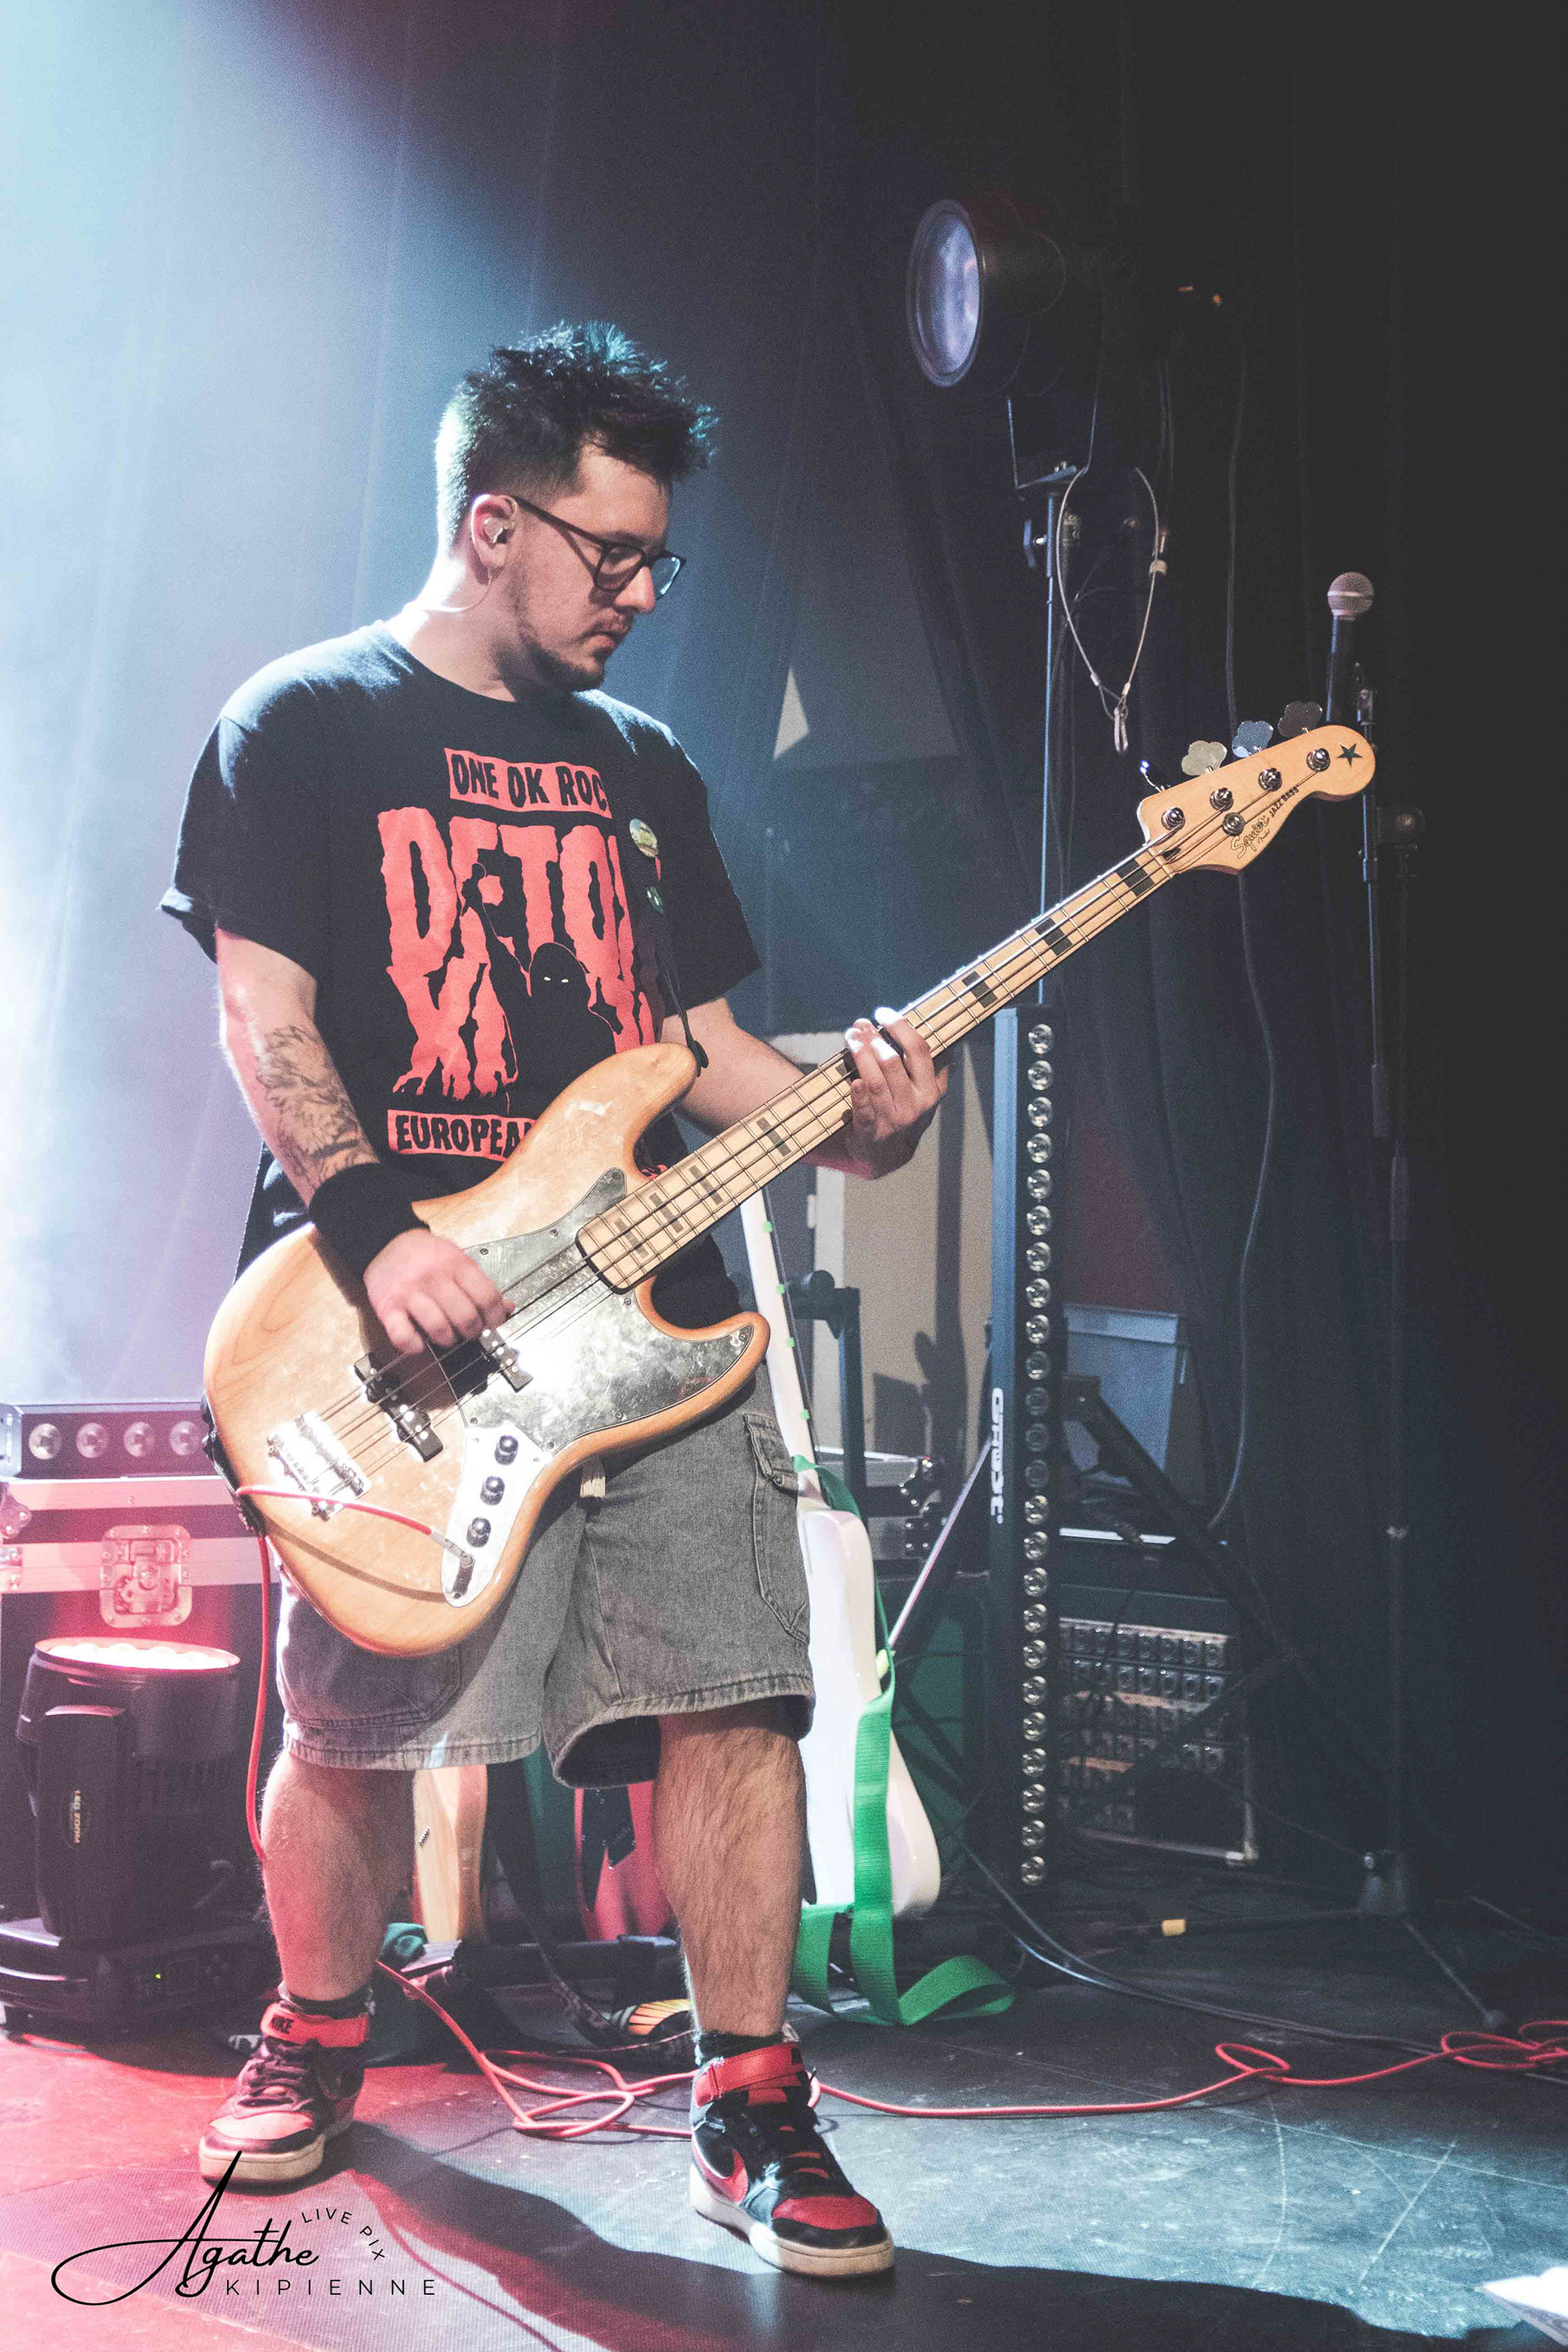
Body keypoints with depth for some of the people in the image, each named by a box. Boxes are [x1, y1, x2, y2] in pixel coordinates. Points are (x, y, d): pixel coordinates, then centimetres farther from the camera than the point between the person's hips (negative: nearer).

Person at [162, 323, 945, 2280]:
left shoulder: (639, 767, 19)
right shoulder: (306, 726, 3)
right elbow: (264, 1016, -6)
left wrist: (840, 1116, -1)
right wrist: (373, 1230, -19)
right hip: (400, 1317, -4)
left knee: (733, 1701, -4)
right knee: (353, 1730, 4)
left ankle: (748, 2106, 9)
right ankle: (316, 2043, 31)